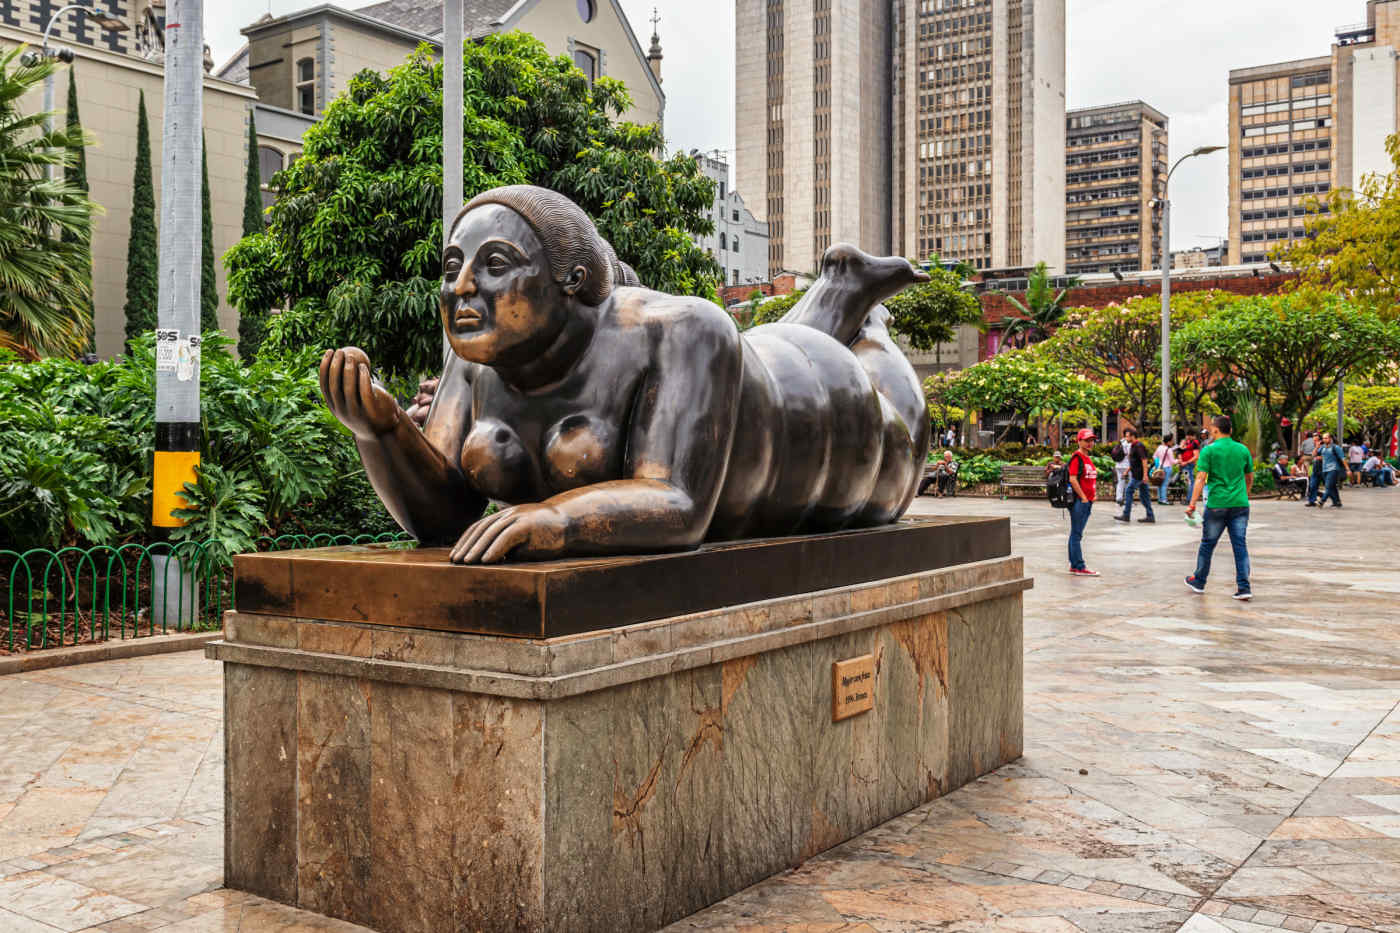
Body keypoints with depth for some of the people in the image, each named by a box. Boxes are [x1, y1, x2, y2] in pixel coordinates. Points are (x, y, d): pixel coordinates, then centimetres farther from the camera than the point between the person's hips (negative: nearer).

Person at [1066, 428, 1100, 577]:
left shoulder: (1088, 458, 18)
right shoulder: (1076, 457, -12)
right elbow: (1073, 479, -19)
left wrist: (1093, 495, 15)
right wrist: (1083, 497, -18)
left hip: (1087, 501, 10)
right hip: (1079, 501, -10)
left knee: (1076, 534, 13)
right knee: (1077, 534, -6)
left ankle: (1074, 565, 18)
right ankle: (1079, 567, -6)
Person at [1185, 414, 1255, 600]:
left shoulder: (1209, 450, -6)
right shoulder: (1243, 450, 7)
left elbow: (1201, 479, -12)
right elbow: (1250, 478, 16)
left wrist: (1192, 504, -11)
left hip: (1217, 505, -3)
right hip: (1240, 505, 3)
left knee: (1207, 544, 11)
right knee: (1240, 546, 4)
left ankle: (1198, 582, 24)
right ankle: (1244, 587, -2)